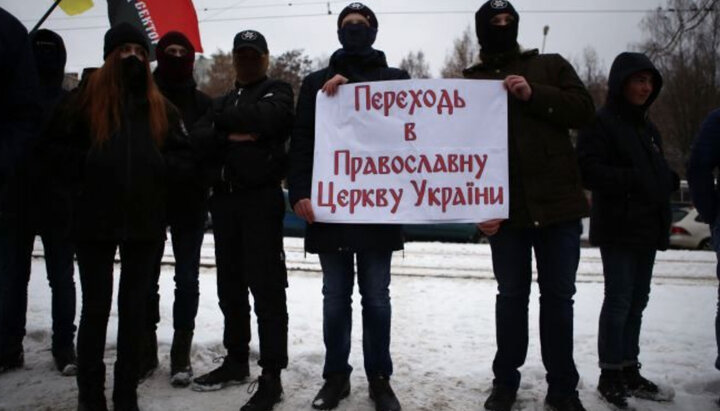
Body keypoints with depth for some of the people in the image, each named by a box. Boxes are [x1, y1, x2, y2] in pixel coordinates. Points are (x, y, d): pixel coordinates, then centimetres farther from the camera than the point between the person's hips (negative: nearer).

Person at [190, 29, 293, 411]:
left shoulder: (276, 90, 6)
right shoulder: (222, 100, 23)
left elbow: (269, 118, -18)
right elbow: (198, 140, 5)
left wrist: (224, 119, -5)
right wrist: (231, 136, -12)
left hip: (261, 198, -6)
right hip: (224, 199, 7)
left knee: (266, 286, -8)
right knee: (229, 285, 12)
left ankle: (271, 376, -4)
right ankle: (236, 361, 25)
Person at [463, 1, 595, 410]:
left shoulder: (551, 66, 12)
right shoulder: (472, 82, 10)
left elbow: (584, 109, 0)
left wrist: (533, 95, -14)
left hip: (558, 202, 1)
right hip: (506, 208, 0)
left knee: (559, 295, 5)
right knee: (511, 295, 6)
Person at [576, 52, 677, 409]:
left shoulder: (648, 128, 18)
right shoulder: (601, 123, -7)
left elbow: (658, 169, 24)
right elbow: (588, 171, -16)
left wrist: (668, 180, 2)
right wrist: (634, 181, -20)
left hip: (648, 227, 8)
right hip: (617, 228, -8)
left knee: (637, 301, 11)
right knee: (619, 300, -5)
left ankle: (629, 370, 22)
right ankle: (610, 375, 7)